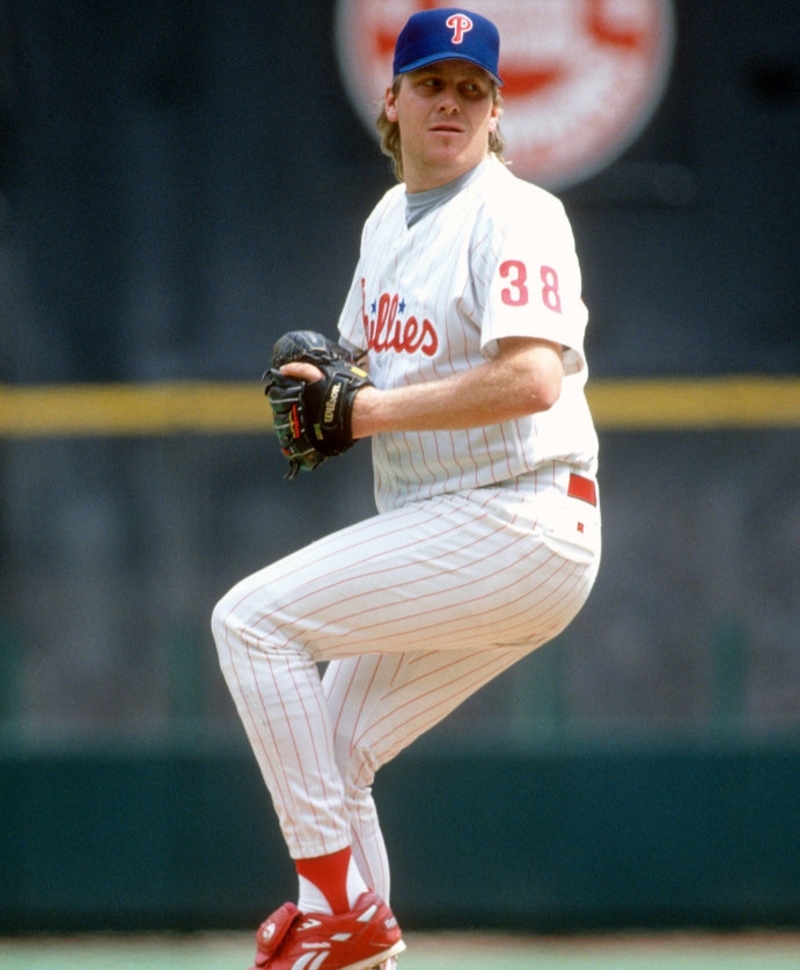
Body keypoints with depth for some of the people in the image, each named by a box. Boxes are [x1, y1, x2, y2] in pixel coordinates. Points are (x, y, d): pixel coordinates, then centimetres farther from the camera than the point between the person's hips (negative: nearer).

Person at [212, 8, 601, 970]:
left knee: (253, 619, -15)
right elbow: (369, 363, 29)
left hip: (519, 523, -9)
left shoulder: (515, 214, -11)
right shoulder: (387, 221, 17)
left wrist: (373, 410, -19)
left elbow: (531, 379, -24)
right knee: (326, 754, 7)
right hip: (439, 533, 9)